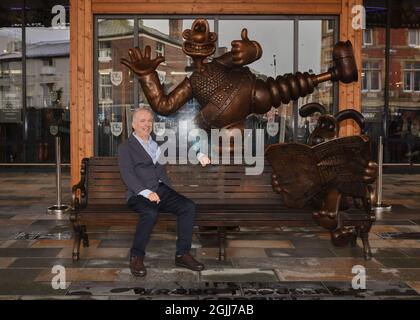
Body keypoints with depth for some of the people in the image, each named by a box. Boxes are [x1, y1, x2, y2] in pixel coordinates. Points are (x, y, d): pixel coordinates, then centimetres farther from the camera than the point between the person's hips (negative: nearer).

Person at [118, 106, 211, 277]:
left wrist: (199, 155, -2)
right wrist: (146, 192, -24)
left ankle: (182, 254, -13)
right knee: (150, 213, -35)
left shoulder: (158, 142, 22)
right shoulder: (126, 147, 5)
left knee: (189, 206, -20)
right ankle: (136, 257, -18)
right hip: (140, 194, -5)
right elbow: (127, 175, -8)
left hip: (163, 190, 5)